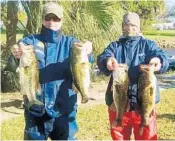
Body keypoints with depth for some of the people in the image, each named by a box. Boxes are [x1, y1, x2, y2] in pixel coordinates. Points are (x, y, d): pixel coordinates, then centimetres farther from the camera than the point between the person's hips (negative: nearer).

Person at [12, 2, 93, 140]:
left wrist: (86, 51, -38)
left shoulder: (70, 42, 5)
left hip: (64, 111, 0)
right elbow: (21, 46, -16)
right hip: (35, 111, 0)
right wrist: (18, 53, -40)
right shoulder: (31, 41, 4)